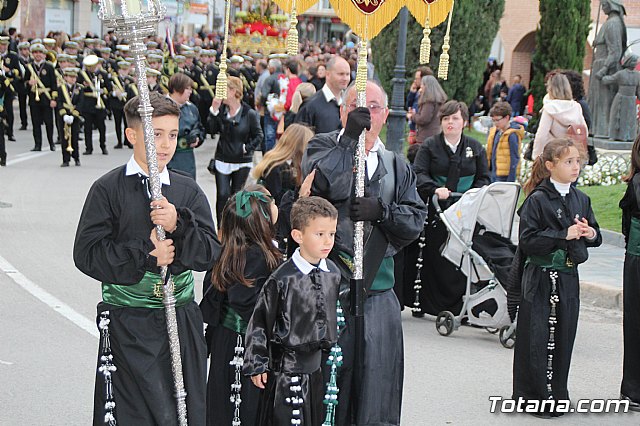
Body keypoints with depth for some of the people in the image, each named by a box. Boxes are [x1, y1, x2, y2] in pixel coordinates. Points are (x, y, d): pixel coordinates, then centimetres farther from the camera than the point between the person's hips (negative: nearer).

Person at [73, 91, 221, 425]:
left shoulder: (188, 191, 7)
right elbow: (87, 253, -10)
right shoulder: (108, 189, -3)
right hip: (127, 323, -3)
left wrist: (179, 225, -18)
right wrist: (146, 254, -15)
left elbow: (210, 253, -1)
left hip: (182, 319, 3)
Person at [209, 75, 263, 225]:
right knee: (222, 195, -7)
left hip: (242, 162, -2)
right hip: (223, 160, 2)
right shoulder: (221, 109, 0)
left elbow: (258, 136, 0)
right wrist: (214, 111, -15)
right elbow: (213, 130, -8)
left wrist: (247, 148, -10)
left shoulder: (249, 114, -8)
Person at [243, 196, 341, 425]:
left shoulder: (333, 273, 3)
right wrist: (257, 364, -7)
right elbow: (259, 322, -8)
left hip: (322, 364, 5)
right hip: (287, 367, -5)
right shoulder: (283, 278, -15)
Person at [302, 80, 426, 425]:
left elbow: (415, 220, 7)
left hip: (377, 294, 3)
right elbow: (323, 181, -18)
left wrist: (381, 210, -10)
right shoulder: (322, 147, 4)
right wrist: (350, 137, -21)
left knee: (375, 386, 3)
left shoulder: (396, 166, 15)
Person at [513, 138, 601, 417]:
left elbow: (595, 236, 18)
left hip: (568, 278, 6)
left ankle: (556, 393, 21)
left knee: (563, 336, 9)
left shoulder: (580, 200, 9)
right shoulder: (537, 200, -10)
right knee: (538, 338, -3)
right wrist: (564, 235, -19)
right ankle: (537, 397, 7)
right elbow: (528, 240, -16)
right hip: (540, 277, -6)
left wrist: (590, 234, -5)